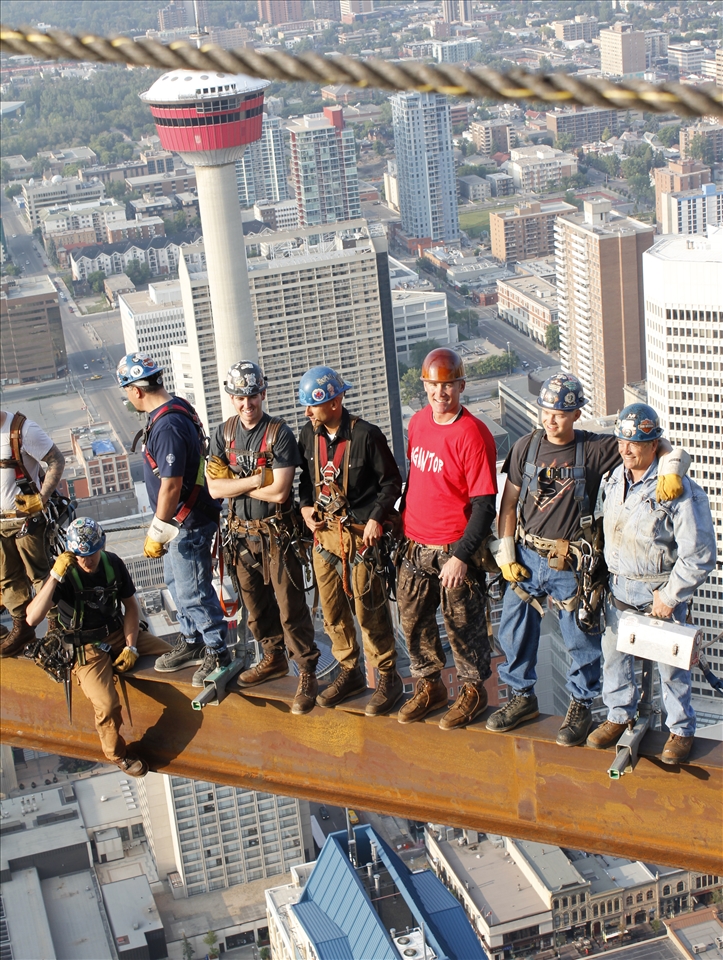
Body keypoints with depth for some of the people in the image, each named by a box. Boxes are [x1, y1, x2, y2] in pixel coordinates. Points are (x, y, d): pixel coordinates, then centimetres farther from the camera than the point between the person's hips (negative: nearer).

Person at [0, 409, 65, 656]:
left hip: (25, 518, -6)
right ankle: (21, 627, 29)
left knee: (40, 575, 6)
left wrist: (41, 498, -21)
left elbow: (57, 461, -13)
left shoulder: (21, 429, -19)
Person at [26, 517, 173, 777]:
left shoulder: (113, 564, -6)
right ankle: (117, 755, 3)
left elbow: (131, 604, 5)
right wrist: (55, 576, -39)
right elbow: (32, 618, -32)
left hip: (119, 632, 5)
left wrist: (131, 647, -6)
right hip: (87, 648, -5)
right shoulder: (64, 574, -20)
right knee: (107, 705, -26)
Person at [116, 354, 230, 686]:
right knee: (176, 583, 22)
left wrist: (157, 532, -17)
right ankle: (192, 642, 37)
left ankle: (218, 653, 15)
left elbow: (171, 486, -26)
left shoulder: (168, 427, -27)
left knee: (192, 591, 1)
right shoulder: (177, 408, 5)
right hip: (179, 521, 11)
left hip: (187, 524, -11)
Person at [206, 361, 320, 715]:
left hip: (276, 532, -5)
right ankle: (274, 658, 36)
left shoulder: (279, 433, -14)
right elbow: (215, 488, -7)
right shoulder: (224, 433, 1)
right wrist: (258, 479, -17)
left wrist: (236, 484, -12)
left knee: (290, 606, -4)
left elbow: (279, 491, -21)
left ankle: (307, 674, 5)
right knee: (256, 603, 18)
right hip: (241, 531, 6)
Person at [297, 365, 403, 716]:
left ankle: (387, 678, 13)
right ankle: (349, 672, 29)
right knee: (332, 611, 13)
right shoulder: (308, 434, 4)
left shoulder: (366, 435, -14)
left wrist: (377, 518, -17)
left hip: (359, 534, -6)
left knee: (370, 611, -1)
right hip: (323, 533, 6)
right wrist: (305, 506, 1)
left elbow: (391, 481, -7)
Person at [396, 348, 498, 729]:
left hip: (454, 550, -6)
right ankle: (429, 686, 35)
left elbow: (485, 505, -18)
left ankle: (473, 690, 28)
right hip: (414, 545, 6)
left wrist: (461, 557, -21)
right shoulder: (418, 422, 4)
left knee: (463, 626, 8)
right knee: (414, 621, 16)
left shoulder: (473, 434, -18)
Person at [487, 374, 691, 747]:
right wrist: (506, 553, 2)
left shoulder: (596, 449, -9)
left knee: (581, 639, 7)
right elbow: (509, 502, 6)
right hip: (527, 557, 3)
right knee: (514, 632, 12)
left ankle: (580, 707, 27)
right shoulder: (526, 447, 0)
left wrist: (671, 468, -29)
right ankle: (521, 697, 33)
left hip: (572, 565, -3)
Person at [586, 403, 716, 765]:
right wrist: (607, 577, 14)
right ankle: (619, 715, 35)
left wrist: (669, 597, -14)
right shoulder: (613, 481, -1)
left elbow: (699, 555, -18)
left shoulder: (680, 491, -21)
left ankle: (681, 731, 22)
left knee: (670, 662, 5)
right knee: (614, 652, 14)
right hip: (619, 586, 6)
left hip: (661, 590, -6)